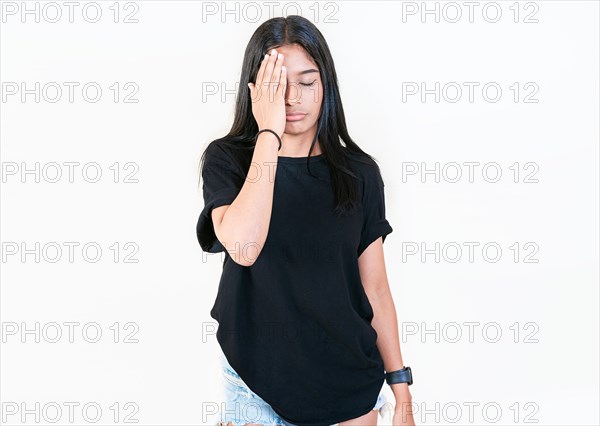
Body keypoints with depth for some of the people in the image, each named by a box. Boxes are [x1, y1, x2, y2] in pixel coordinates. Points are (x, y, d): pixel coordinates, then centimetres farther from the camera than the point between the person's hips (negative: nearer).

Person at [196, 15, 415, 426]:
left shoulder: (359, 172, -2)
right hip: (258, 384, -1)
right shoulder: (227, 160, -7)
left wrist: (402, 392, 1)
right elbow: (243, 248, -27)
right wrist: (269, 132, -23)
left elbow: (375, 288, 1)